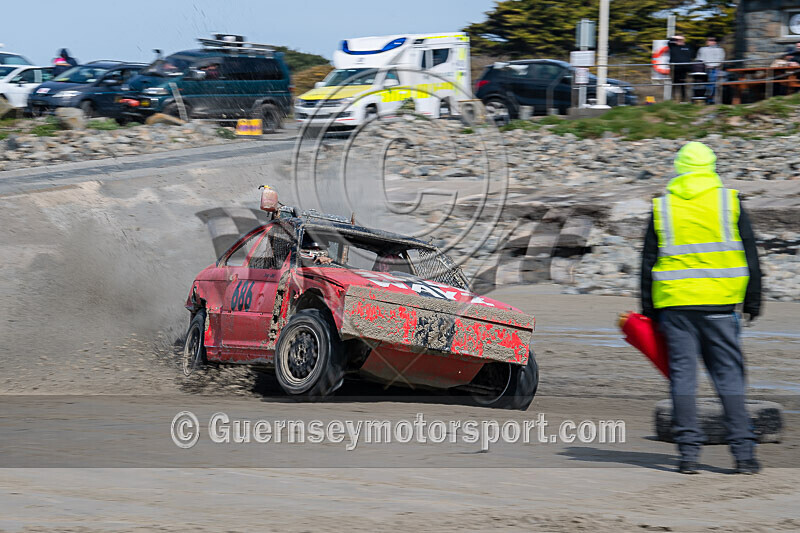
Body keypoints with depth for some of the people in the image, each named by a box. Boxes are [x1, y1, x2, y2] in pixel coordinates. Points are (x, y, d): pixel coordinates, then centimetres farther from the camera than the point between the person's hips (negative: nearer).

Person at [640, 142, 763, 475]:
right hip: (719, 304, 0)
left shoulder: (662, 208, 5)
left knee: (682, 375, 3)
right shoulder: (729, 202, 3)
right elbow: (750, 257, 4)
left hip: (674, 305, 0)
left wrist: (648, 309, 13)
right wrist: (753, 300, 11)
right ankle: (743, 451, 0)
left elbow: (648, 262, 7)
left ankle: (688, 451, -1)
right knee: (729, 375, 3)